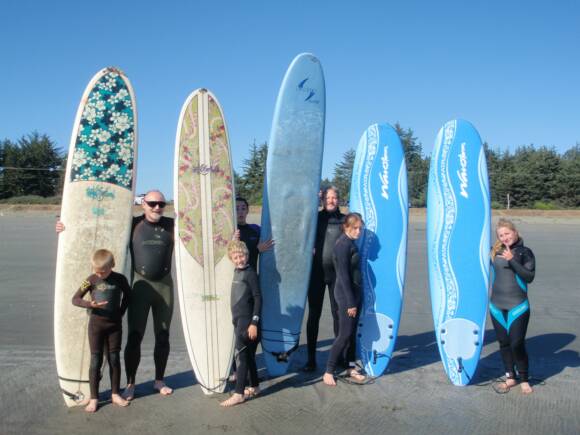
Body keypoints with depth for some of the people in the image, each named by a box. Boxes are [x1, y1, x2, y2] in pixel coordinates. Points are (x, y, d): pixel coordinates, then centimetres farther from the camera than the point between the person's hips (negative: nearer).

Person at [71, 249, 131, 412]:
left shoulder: (120, 279, -4)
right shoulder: (91, 280, -8)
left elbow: (127, 294, 13)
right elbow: (75, 299, -5)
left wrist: (121, 312, 4)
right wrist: (89, 304, -23)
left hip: (115, 324, 1)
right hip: (96, 324, -1)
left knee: (114, 359, 9)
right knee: (96, 361, 1)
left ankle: (115, 394, 21)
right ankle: (93, 398, 11)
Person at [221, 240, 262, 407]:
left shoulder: (250, 273, -11)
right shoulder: (237, 272, 11)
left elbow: (258, 298, -15)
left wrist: (254, 323, -18)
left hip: (247, 321, -8)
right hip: (238, 320, 8)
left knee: (241, 354, -7)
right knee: (248, 355, 15)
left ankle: (239, 393, -3)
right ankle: (254, 387, 26)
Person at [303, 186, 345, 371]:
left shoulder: (344, 220, 4)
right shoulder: (315, 217, 4)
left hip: (337, 273, 0)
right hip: (316, 272, 0)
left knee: (338, 313, 9)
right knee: (313, 315, 6)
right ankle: (311, 358, 15)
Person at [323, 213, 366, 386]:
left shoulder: (351, 243, 10)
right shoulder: (343, 245, -17)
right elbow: (343, 276, -18)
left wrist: (355, 301, 14)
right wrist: (350, 303, -17)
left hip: (354, 294, 8)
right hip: (346, 296, -8)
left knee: (351, 333, 14)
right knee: (345, 334, -4)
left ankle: (349, 367, 26)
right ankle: (329, 371, 7)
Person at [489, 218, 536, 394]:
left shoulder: (525, 252, -4)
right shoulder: (495, 252, 3)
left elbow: (529, 277, -14)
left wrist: (512, 260, -21)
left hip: (518, 306, -3)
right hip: (497, 306, 3)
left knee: (517, 344, -4)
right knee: (504, 343, 12)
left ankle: (524, 379, 17)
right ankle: (510, 377, 27)